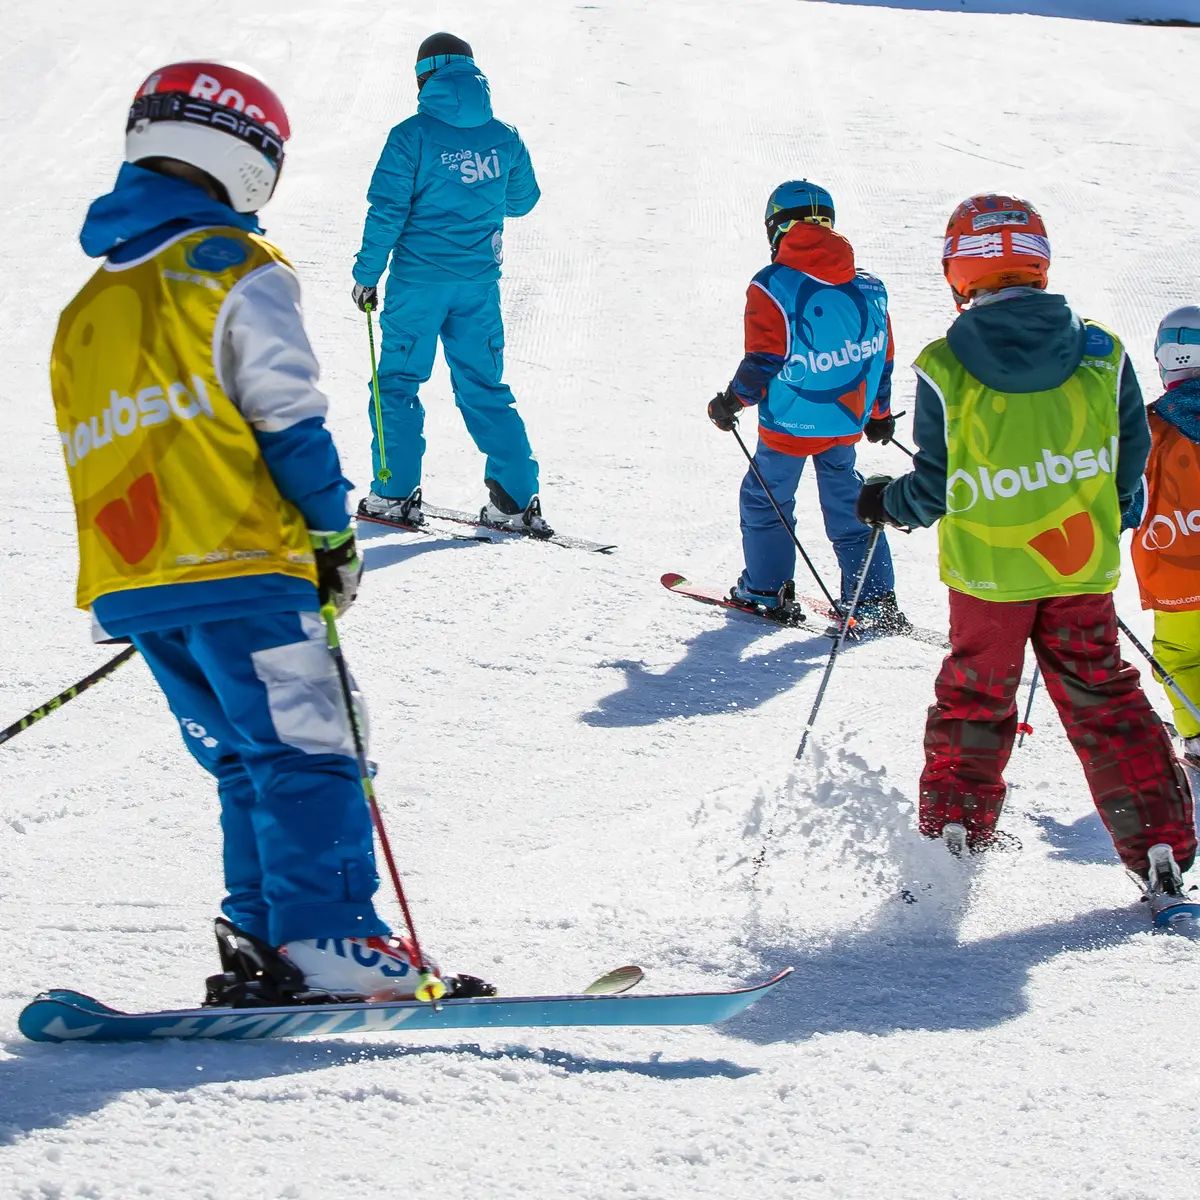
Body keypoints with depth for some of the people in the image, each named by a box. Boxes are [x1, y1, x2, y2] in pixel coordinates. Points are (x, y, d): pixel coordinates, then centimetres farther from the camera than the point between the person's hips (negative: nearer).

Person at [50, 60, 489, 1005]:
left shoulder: (87, 309, 22)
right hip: (239, 569, -7)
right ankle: (328, 942, -18)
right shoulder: (237, 270, -1)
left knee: (245, 764, 12)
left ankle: (260, 948, 5)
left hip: (129, 586, 7)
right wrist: (333, 536, 1)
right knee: (305, 755, -8)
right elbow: (286, 420, -7)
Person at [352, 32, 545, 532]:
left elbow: (386, 212, -12)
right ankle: (516, 498, 4)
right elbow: (522, 200, 17)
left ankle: (395, 494, 7)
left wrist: (367, 275, -4)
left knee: (397, 382, 8)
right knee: (484, 387, 11)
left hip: (419, 280, -4)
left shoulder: (412, 136, -10)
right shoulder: (504, 137, 2)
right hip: (479, 282, 4)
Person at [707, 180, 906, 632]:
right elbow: (882, 356, 8)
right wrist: (879, 413, 22)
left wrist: (732, 402, 2)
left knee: (766, 498, 15)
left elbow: (763, 361, -15)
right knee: (847, 501, 15)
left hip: (790, 424, -5)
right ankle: (874, 600, 10)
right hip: (847, 421, 5)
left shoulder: (772, 288, -15)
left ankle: (766, 590, 22)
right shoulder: (867, 287, 1)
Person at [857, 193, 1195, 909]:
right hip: (1083, 565, 2)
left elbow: (936, 487, -9)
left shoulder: (943, 368, -13)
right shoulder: (1102, 353, -6)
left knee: (974, 702, 14)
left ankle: (952, 839, 11)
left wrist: (886, 503, 12)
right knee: (1103, 699, 12)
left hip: (989, 572, -2)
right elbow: (1130, 455, 3)